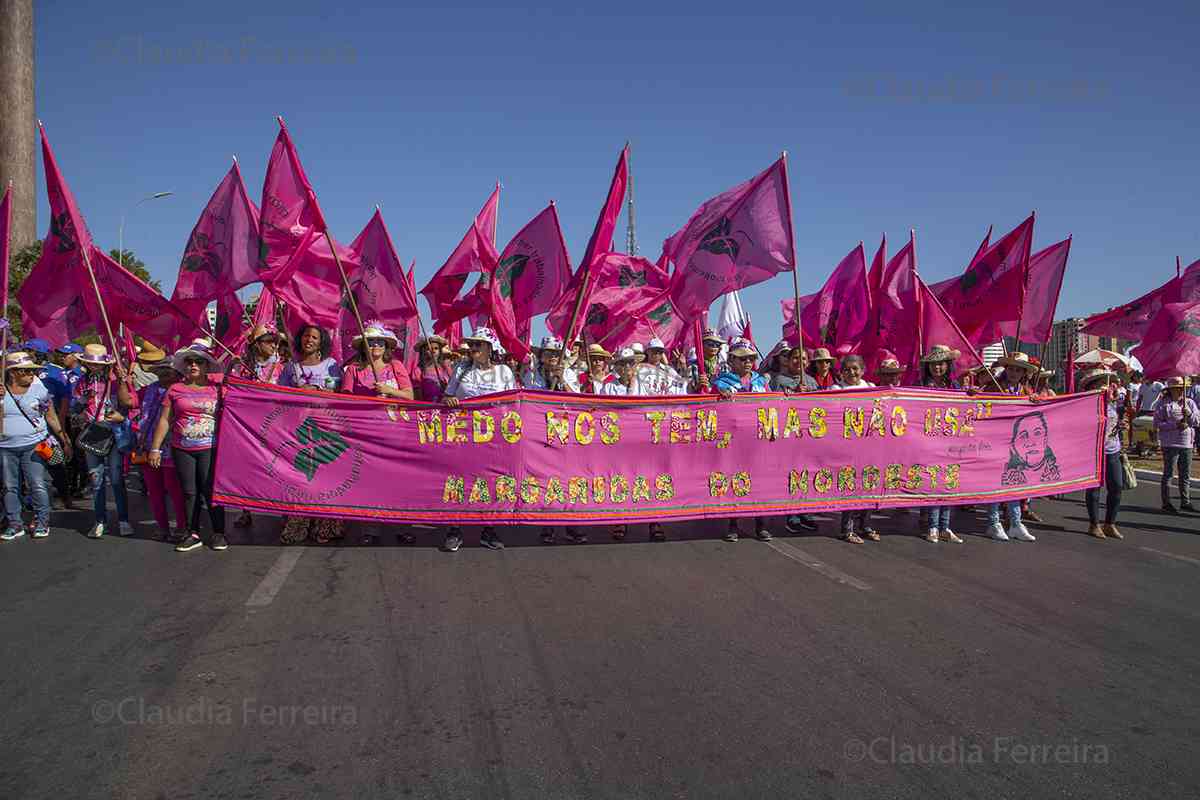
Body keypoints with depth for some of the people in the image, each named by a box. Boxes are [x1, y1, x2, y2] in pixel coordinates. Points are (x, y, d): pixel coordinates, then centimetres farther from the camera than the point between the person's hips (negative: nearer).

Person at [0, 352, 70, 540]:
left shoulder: (39, 389, 1)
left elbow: (52, 417, 6)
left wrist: (64, 440, 5)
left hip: (33, 446, -1)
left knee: (38, 486, -4)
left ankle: (42, 523, 7)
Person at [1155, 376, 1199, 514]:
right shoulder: (1163, 403, -3)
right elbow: (1157, 423, -8)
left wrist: (1188, 412, -12)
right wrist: (1175, 425, -18)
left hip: (1187, 443, 5)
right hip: (1170, 444, -5)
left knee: (1186, 475, 10)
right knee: (1168, 474, 0)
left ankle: (1185, 501, 20)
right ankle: (1166, 503, 5)